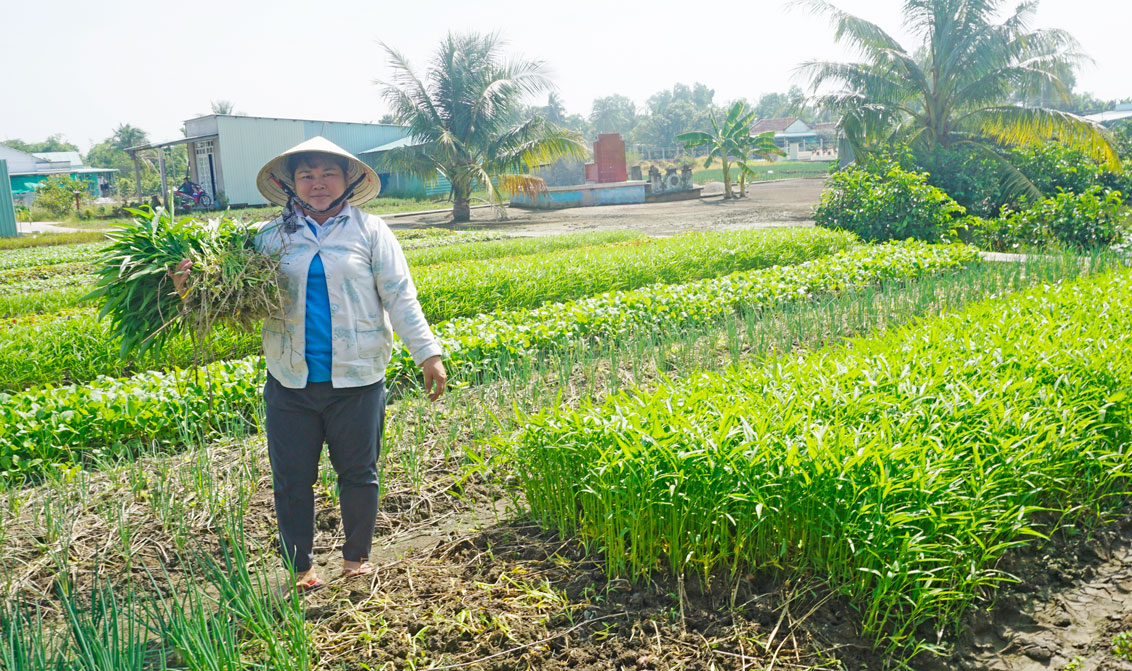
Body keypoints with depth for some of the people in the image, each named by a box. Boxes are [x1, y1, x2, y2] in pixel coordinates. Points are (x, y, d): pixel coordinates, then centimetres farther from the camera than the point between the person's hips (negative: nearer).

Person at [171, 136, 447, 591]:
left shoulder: (370, 231, 3)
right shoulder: (271, 238, 8)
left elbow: (400, 297, 0)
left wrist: (428, 353, -5)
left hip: (356, 379, -1)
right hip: (290, 382, 2)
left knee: (358, 473, 11)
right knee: (292, 480, 9)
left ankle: (357, 557, 32)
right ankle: (301, 567, 28)